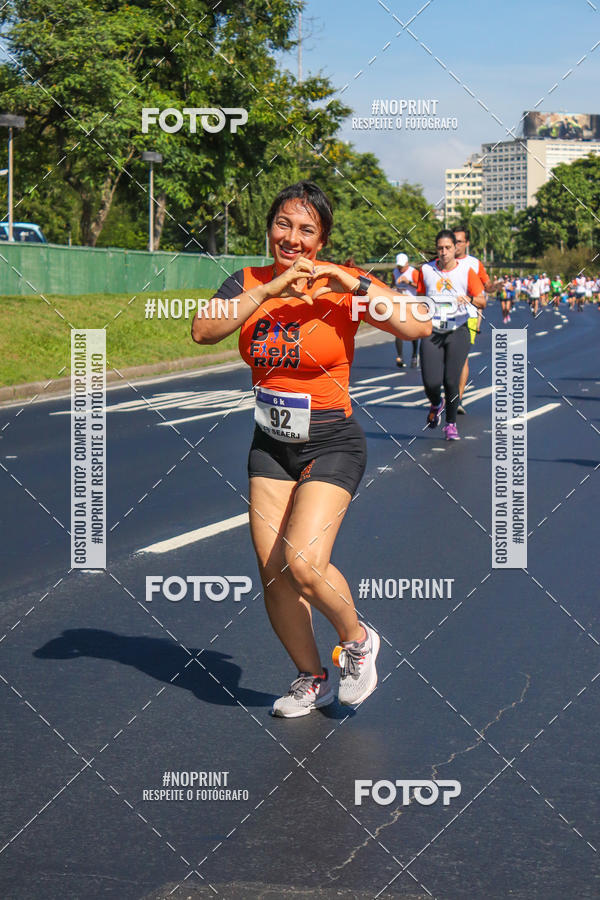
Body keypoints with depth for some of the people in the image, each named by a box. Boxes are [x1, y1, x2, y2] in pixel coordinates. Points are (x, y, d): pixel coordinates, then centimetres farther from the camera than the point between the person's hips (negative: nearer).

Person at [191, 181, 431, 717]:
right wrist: (270, 289, -23)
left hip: (332, 446, -4)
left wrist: (349, 283, -23)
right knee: (273, 572, 3)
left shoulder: (342, 286, -8)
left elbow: (418, 327, -18)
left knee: (304, 563, -19)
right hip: (269, 446, 5)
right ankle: (312, 679, 24)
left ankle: (359, 640, 10)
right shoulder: (249, 283, 2)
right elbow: (203, 331, -16)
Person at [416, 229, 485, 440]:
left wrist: (468, 299, -20)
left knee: (451, 381, -7)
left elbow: (482, 302, 0)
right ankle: (436, 404, 27)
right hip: (432, 332, 1)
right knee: (431, 382, -10)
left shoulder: (466, 271, -1)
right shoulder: (426, 270, 5)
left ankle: (451, 424, 14)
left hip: (458, 331, -1)